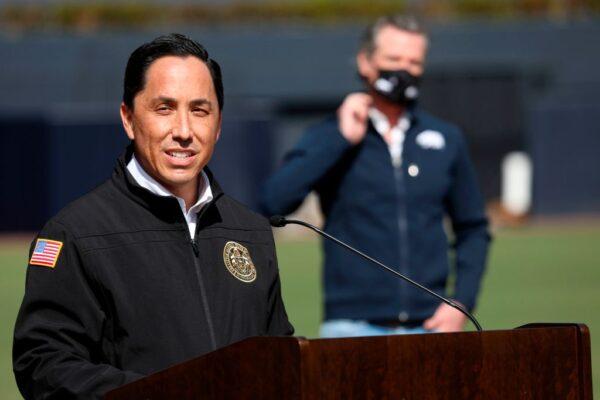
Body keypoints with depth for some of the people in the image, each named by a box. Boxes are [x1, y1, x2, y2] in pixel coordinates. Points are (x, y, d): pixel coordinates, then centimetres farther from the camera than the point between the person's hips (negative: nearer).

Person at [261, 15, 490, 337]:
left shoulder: (446, 139, 12)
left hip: (429, 327, 3)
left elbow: (472, 229, 18)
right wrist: (341, 139, -11)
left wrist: (461, 302, 3)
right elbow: (275, 202, -13)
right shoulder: (328, 139, 4)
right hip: (353, 329, -3)